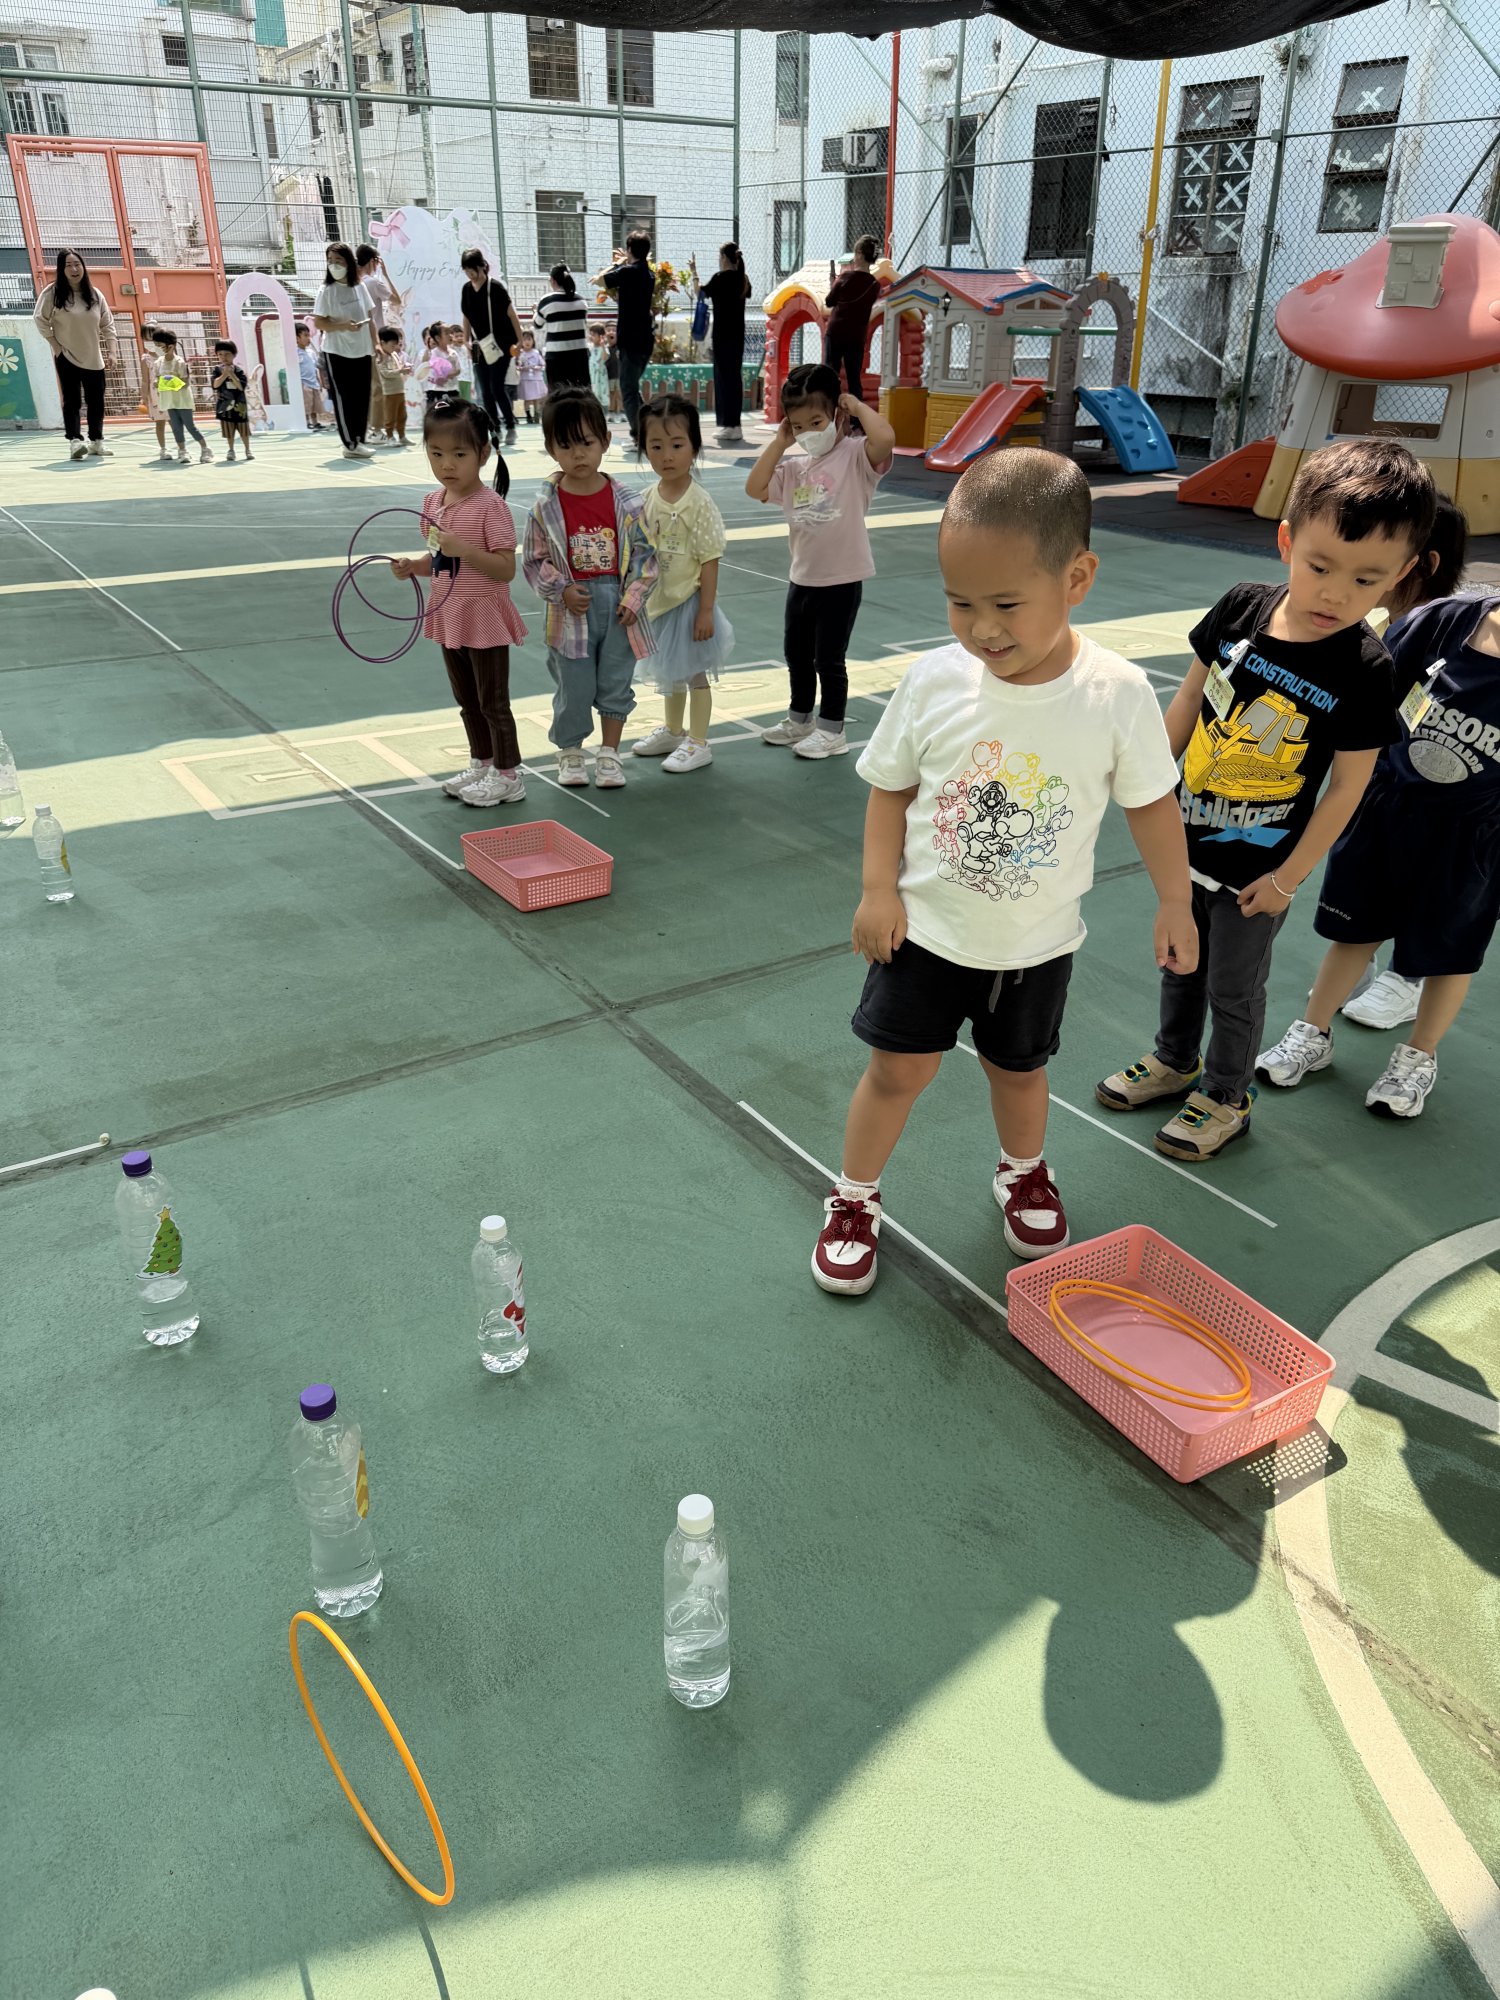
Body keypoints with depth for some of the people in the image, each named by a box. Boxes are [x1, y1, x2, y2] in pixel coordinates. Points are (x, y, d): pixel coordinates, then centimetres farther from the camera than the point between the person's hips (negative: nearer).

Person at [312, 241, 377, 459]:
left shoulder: (360, 287, 7)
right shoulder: (327, 291, -5)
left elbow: (370, 318, 13)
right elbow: (318, 323, -8)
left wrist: (375, 344, 7)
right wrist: (342, 325, -21)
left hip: (362, 351, 4)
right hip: (337, 353, -4)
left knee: (362, 397, 5)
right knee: (343, 398, -2)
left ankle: (360, 440, 14)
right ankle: (351, 444, 1)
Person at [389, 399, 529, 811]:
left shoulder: (490, 506, -18)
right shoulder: (433, 502, 4)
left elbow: (506, 569, -21)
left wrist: (465, 549, -31)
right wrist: (413, 565, -4)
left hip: (484, 618, -7)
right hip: (450, 616, 7)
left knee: (493, 702, 3)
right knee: (466, 700, 19)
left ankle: (508, 777, 15)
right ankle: (481, 764, 34)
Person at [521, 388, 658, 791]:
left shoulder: (627, 502, -4)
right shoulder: (546, 506, -6)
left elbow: (645, 554, 0)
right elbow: (534, 561, -1)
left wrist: (634, 598, -9)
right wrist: (561, 591, -15)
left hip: (618, 607, 1)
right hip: (571, 612, -1)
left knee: (615, 685, 10)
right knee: (573, 689, 7)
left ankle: (609, 753, 25)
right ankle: (569, 754, 25)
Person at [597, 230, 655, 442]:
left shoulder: (627, 271, -13)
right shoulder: (649, 274, 11)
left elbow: (598, 280, -4)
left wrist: (618, 263, 6)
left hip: (631, 339, -8)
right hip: (646, 338, 8)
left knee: (628, 390, -3)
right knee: (632, 387, 18)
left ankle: (639, 437, -6)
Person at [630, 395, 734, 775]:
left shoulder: (698, 502, -17)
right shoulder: (647, 499, -1)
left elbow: (709, 561, -16)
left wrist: (706, 610, -17)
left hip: (689, 601, -6)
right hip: (658, 601, 6)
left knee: (695, 673, 6)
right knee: (670, 672, 21)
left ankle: (698, 743, 17)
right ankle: (673, 731, 38)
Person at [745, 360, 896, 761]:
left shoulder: (855, 456, -11)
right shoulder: (795, 468, 7)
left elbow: (885, 438, -31)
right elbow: (755, 489, 2)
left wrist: (858, 406, -15)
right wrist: (779, 442, 1)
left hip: (842, 580, -7)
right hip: (802, 578, 7)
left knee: (828, 659, 2)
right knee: (797, 655, 19)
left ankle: (831, 730, 16)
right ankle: (800, 719, 37)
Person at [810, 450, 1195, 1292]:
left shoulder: (1118, 694, -18)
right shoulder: (935, 680, -16)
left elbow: (1152, 801, -4)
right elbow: (892, 787, -3)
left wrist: (1175, 904, 4)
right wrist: (880, 889, -8)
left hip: (1036, 941, 0)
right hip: (927, 928, 0)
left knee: (1018, 1067, 19)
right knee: (899, 1067, 6)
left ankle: (1025, 1171, 50)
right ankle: (854, 1199, 29)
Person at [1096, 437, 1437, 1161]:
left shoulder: (1364, 672, -21)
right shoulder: (1242, 607, -11)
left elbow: (1348, 785, -13)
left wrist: (1289, 876, -10)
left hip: (1258, 869, -4)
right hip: (1187, 838, 4)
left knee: (1233, 989, 13)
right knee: (1178, 961, 23)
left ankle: (1226, 1098, 36)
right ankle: (1175, 1060, 47)